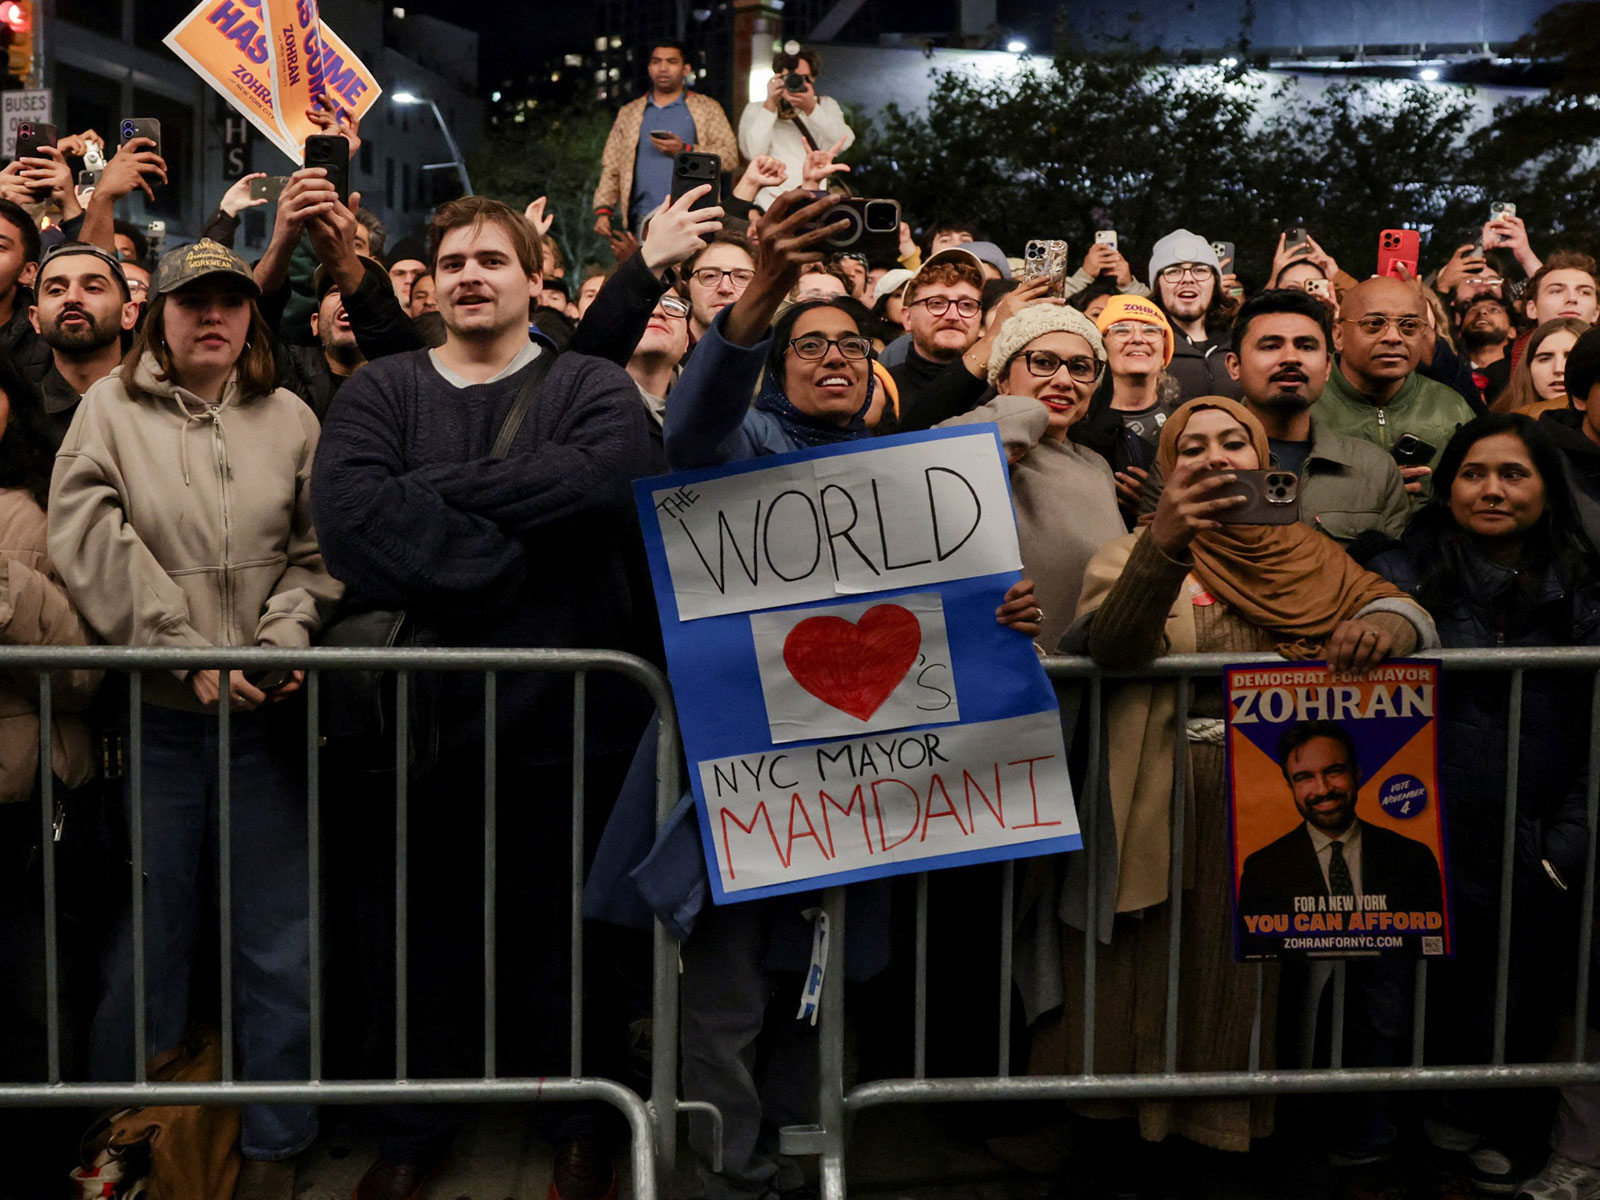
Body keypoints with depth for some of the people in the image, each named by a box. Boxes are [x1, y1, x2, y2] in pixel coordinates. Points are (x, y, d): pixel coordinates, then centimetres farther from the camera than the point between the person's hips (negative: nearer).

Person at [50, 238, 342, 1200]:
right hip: (155, 713, -1)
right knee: (149, 929, 8)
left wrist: (285, 636, -11)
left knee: (279, 938, 7)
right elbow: (88, 540, -8)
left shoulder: (290, 418, 8)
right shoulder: (111, 408, 3)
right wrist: (185, 647, -14)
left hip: (267, 714, 1)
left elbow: (319, 550, 6)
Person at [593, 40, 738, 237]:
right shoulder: (629, 113, 21)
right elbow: (611, 168, 17)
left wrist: (684, 150, -10)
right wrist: (603, 210, 3)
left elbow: (730, 156, 2)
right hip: (646, 218, 2)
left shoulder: (707, 108, 13)